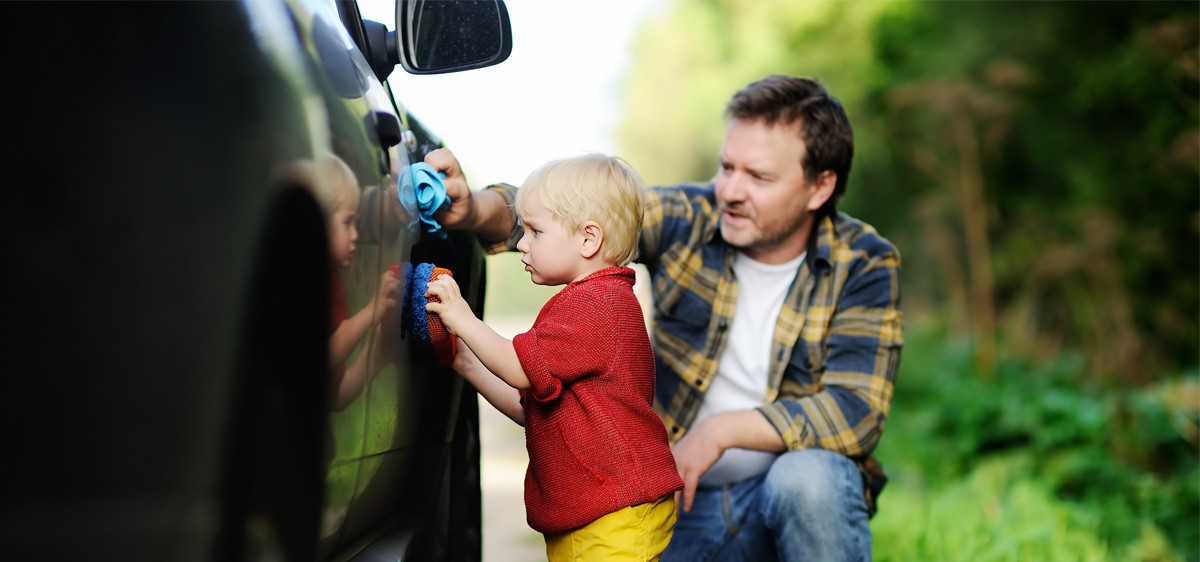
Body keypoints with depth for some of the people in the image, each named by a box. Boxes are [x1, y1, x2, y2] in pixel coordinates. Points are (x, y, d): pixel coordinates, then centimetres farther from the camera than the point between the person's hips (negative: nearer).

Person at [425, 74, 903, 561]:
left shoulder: (862, 265, -9)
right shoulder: (688, 219, -5)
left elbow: (857, 411, -17)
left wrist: (723, 429, -24)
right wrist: (474, 209, -38)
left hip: (805, 497, -1)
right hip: (680, 504, 2)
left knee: (809, 476, -35)